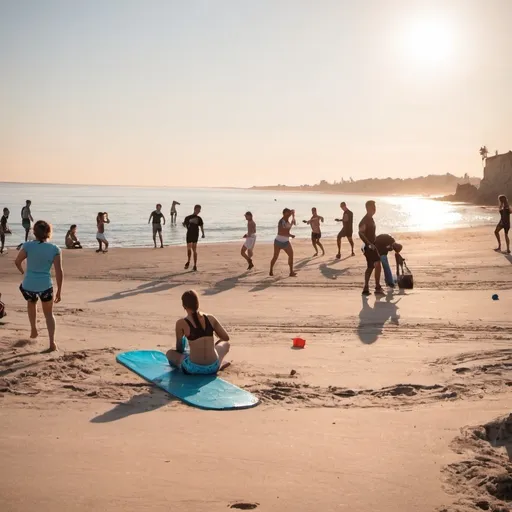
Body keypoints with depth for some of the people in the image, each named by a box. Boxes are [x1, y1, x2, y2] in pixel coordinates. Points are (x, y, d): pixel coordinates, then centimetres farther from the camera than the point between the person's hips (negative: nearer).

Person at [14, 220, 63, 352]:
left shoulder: (28, 246, -7)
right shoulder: (54, 249, -5)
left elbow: (17, 261, 4)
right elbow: (59, 272, -6)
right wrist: (59, 291, 4)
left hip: (28, 285, 1)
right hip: (45, 286, 0)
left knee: (31, 303, 35)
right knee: (49, 313, 19)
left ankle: (33, 330, 42)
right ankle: (52, 342, 8)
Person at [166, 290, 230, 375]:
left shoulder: (181, 323, -5)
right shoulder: (211, 318, 1)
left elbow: (179, 348, 7)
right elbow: (226, 338, 13)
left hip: (193, 369, -1)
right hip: (213, 368, 1)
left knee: (170, 353, 28)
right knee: (225, 343, 33)